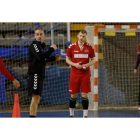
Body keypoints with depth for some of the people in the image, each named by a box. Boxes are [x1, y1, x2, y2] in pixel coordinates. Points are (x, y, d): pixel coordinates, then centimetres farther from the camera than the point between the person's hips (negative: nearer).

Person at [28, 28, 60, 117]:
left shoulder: (42, 45, 18)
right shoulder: (34, 45, -10)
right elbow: (40, 56, -26)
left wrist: (54, 58, 15)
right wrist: (52, 49, -18)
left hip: (40, 75, 10)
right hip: (34, 74, -10)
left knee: (37, 98, 12)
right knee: (35, 97, -17)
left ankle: (33, 117, 17)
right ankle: (32, 116, -21)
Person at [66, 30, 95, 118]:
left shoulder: (90, 47, 1)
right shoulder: (72, 47, 1)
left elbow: (93, 60, 7)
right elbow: (67, 60, 6)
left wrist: (86, 65, -12)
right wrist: (75, 64, -12)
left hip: (85, 74, 0)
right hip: (74, 74, 0)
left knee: (85, 95, -4)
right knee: (73, 95, 4)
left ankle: (85, 115, 0)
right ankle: (71, 114, 17)